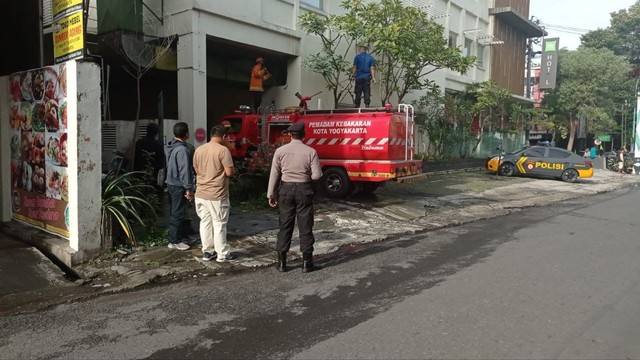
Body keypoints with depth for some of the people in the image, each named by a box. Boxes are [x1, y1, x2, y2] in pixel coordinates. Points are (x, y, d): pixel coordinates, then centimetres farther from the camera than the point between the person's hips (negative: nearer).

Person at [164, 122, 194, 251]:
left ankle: (180, 234, 29)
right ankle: (174, 241, 5)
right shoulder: (182, 149, -21)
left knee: (174, 212, 17)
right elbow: (185, 171, -23)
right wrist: (189, 188, -20)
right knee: (177, 213, -2)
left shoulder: (170, 147, 9)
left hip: (171, 183, 10)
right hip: (179, 186, -10)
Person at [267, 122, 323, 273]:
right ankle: (306, 262, 10)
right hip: (304, 190, -1)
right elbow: (316, 175, -9)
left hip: (286, 189, 1)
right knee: (305, 226, 6)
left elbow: (274, 174, -1)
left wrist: (271, 195, 6)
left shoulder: (280, 151, -4)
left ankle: (282, 262, 12)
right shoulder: (311, 152, -7)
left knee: (285, 225, 9)